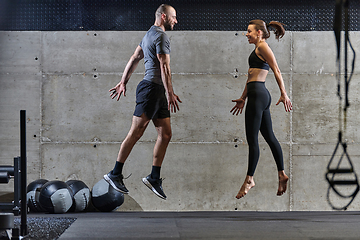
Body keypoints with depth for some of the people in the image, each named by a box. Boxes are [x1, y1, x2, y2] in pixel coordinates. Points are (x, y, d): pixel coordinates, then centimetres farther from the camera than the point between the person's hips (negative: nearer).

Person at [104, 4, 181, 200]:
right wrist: (170, 93, -20)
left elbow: (134, 59, 23)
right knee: (136, 132, -7)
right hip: (152, 87, -10)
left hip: (158, 92, 10)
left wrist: (123, 83, 24)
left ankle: (154, 178, 7)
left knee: (165, 134, 5)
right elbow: (164, 66, -17)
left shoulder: (149, 34, 22)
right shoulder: (161, 36, -9)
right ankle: (115, 174, -2)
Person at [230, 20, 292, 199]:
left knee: (252, 138, -5)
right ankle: (281, 174, 15)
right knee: (269, 136, 11)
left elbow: (276, 70, -14)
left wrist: (284, 94, -19)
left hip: (258, 95, -10)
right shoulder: (257, 50, 21)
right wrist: (243, 98, 30)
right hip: (258, 95, 10)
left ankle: (249, 179, 1)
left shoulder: (262, 47, -7)